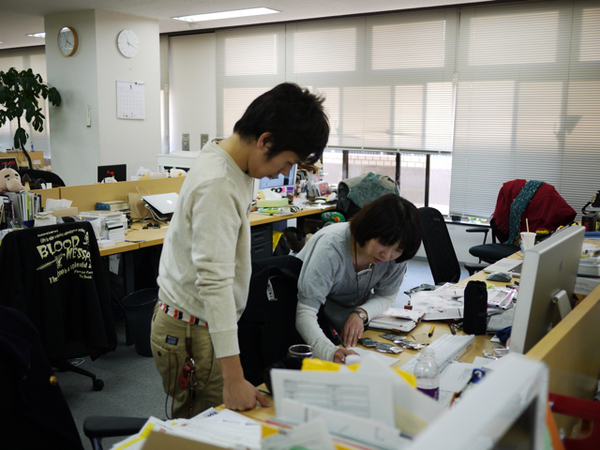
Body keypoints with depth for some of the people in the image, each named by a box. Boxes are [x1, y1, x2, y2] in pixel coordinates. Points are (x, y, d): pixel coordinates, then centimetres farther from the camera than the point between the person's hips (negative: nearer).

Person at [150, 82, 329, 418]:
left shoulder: (232, 163, 5)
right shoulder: (217, 186, -26)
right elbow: (215, 281, -30)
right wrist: (234, 379, -31)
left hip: (207, 322, 9)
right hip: (193, 333, -9)